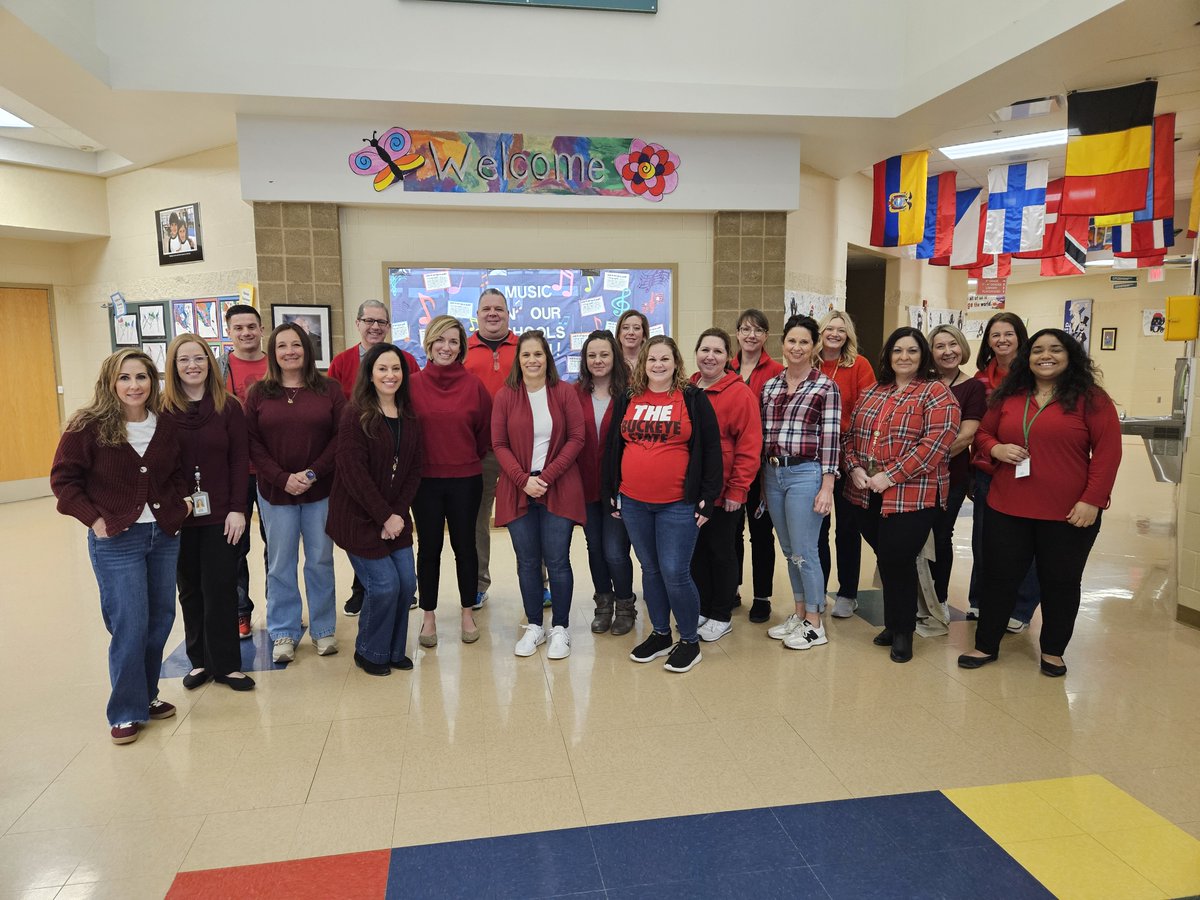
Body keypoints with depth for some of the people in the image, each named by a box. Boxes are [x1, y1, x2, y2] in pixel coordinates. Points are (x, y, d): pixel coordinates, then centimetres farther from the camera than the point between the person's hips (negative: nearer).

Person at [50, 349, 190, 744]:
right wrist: (94, 519, -13)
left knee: (161, 619, 12)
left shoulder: (165, 426, 3)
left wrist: (182, 501, 1)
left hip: (164, 534, 5)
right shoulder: (88, 426, -10)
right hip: (116, 540, -5)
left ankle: (146, 695, 31)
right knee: (129, 627, -3)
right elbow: (63, 477, -6)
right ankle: (126, 712, 14)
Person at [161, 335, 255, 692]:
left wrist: (237, 509, -7)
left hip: (219, 514, -1)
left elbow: (240, 460, -2)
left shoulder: (228, 407, -1)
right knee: (190, 589, 11)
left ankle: (226, 664, 12)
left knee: (220, 588, 1)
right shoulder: (161, 409, -2)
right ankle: (200, 660, 24)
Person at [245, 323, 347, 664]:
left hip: (320, 491, 0)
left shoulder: (328, 390, 1)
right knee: (281, 564, 9)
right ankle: (283, 633, 21)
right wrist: (282, 478, -13)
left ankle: (323, 629, 22)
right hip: (275, 492, 1)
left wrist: (312, 473, -14)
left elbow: (341, 436, -5)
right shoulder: (259, 393, 3)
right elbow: (252, 443, -2)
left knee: (320, 561, 8)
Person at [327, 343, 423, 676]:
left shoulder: (409, 417, 6)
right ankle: (369, 654, 17)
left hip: (397, 517, 6)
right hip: (360, 518, -6)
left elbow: (414, 470, 5)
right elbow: (353, 472, -17)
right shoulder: (355, 414, -12)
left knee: (406, 582, 3)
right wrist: (385, 516, -16)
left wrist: (398, 513, -7)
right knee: (384, 584, -7)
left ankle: (394, 650, 25)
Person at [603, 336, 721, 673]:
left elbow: (710, 450, -4)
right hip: (633, 503, 4)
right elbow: (613, 447, 13)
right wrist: (610, 493, 11)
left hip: (678, 505, -4)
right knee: (650, 569, 14)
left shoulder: (693, 399, -3)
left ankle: (689, 640, 16)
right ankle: (660, 634, 30)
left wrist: (707, 497, -8)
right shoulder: (629, 400, 8)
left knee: (675, 572, -3)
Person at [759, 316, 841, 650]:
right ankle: (799, 614, 28)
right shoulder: (770, 386, 10)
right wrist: (761, 481, 13)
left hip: (806, 474, -5)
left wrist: (827, 487, -13)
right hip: (772, 474, 6)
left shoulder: (826, 387, -5)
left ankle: (814, 625, 13)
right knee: (788, 551, 14)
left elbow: (830, 439, -9)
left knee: (804, 551, -1)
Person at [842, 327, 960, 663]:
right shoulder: (871, 393, 15)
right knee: (886, 560, 12)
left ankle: (903, 631, 18)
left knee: (897, 561, -2)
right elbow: (851, 434, 15)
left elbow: (935, 443, -15)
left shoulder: (936, 393, -4)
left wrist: (890, 476, -19)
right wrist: (854, 468, -4)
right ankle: (894, 624, 29)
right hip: (866, 495, 5)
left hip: (912, 496, -5)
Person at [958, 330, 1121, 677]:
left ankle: (1053, 651, 32)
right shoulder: (1008, 397, 6)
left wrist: (1092, 500, -14)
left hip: (1068, 514, -3)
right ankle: (986, 645, 27)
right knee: (998, 578, 11)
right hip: (1006, 510, 3)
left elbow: (1108, 451, -8)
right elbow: (982, 433, 16)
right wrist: (996, 448, -7)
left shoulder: (1090, 398, -4)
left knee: (1060, 583, 13)